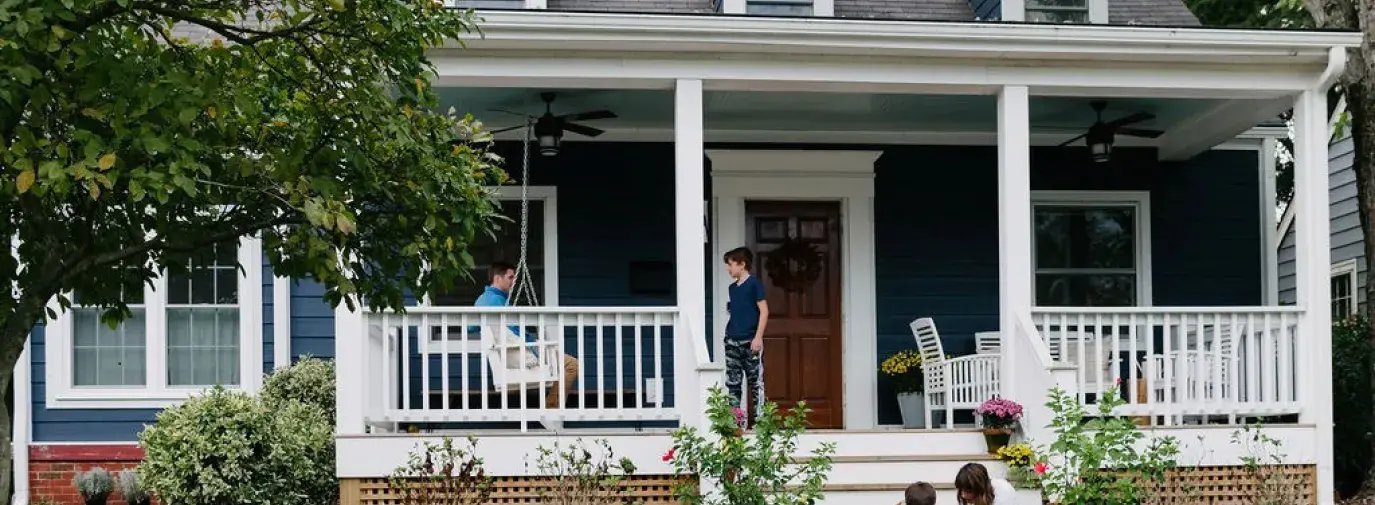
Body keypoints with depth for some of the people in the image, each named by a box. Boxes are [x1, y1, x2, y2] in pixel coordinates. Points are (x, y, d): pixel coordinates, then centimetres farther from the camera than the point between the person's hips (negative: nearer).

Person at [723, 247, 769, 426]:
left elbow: (764, 311, -9)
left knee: (756, 383, -2)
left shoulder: (754, 284, -5)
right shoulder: (733, 287, 15)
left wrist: (758, 337, -14)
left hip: (751, 342, -7)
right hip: (732, 342, 7)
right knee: (732, 383, 6)